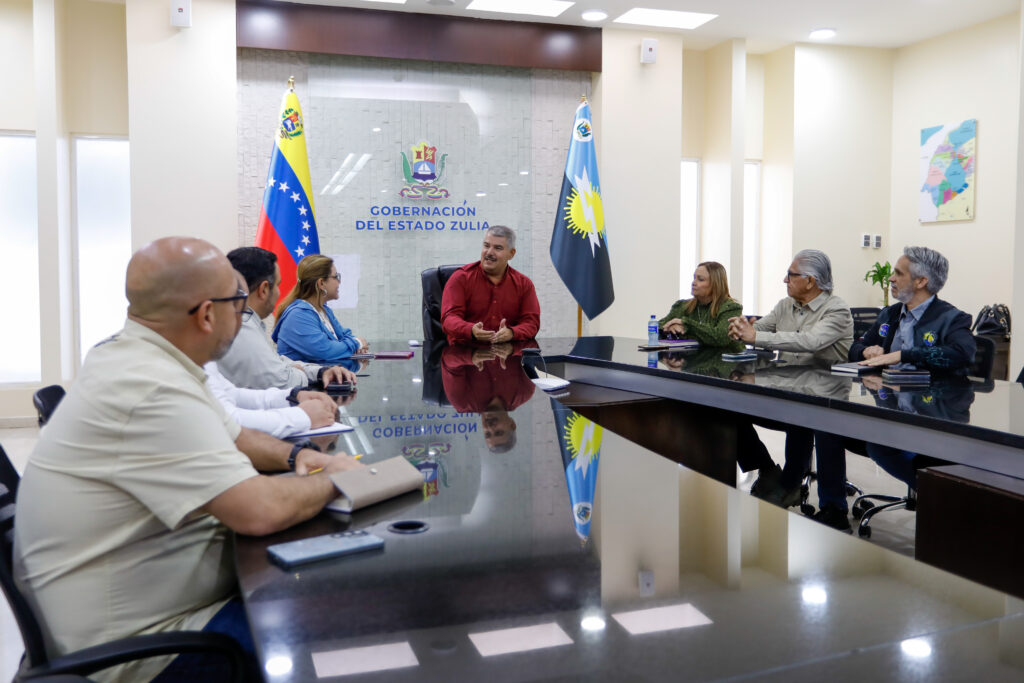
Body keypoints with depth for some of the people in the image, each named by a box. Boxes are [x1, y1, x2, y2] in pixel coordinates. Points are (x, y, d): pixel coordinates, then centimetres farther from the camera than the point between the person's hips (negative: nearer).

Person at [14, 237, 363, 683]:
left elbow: (229, 437, 18)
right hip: (132, 647, -10)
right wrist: (330, 480, -13)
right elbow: (260, 511, -33)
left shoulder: (132, 358, 5)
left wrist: (295, 456, -1)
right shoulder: (151, 391, -29)